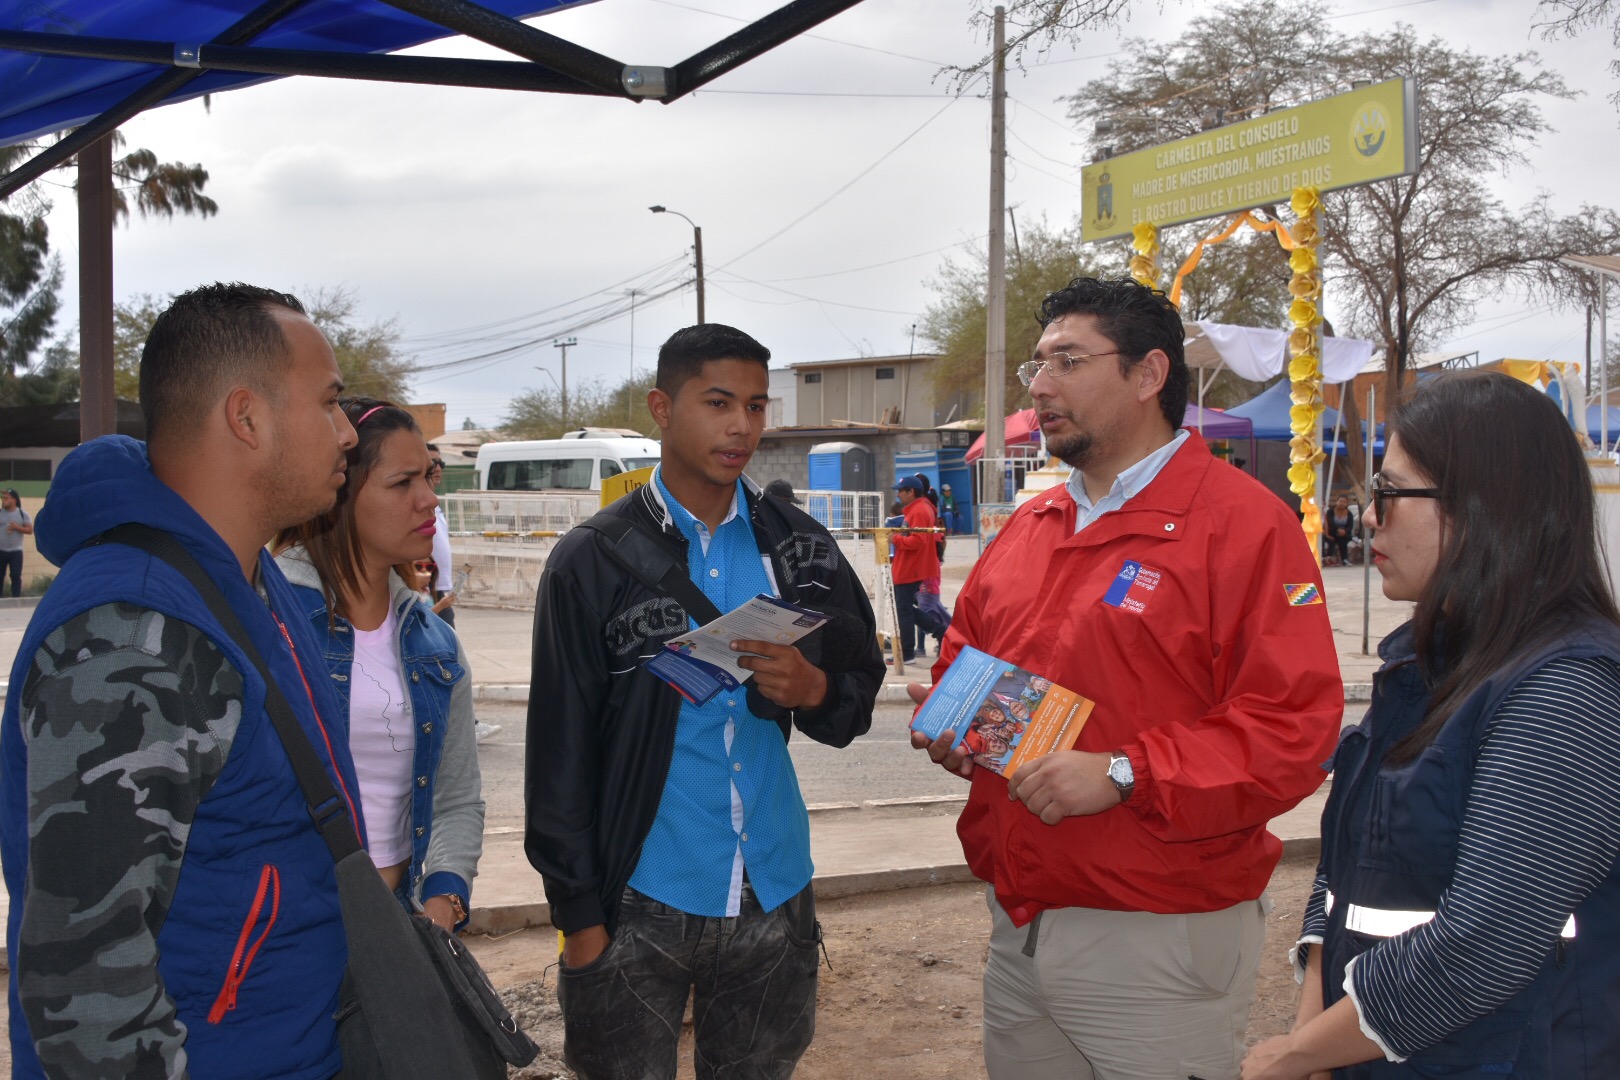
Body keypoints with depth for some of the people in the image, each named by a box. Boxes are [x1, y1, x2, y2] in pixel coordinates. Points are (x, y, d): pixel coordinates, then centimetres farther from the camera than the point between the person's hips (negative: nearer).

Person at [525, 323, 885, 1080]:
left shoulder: (798, 546, 4)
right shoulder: (594, 561, -6)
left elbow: (861, 684, 8)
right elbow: (560, 752, -5)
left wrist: (814, 687, -15)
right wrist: (579, 916, -6)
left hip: (774, 896, 3)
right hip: (640, 902, -3)